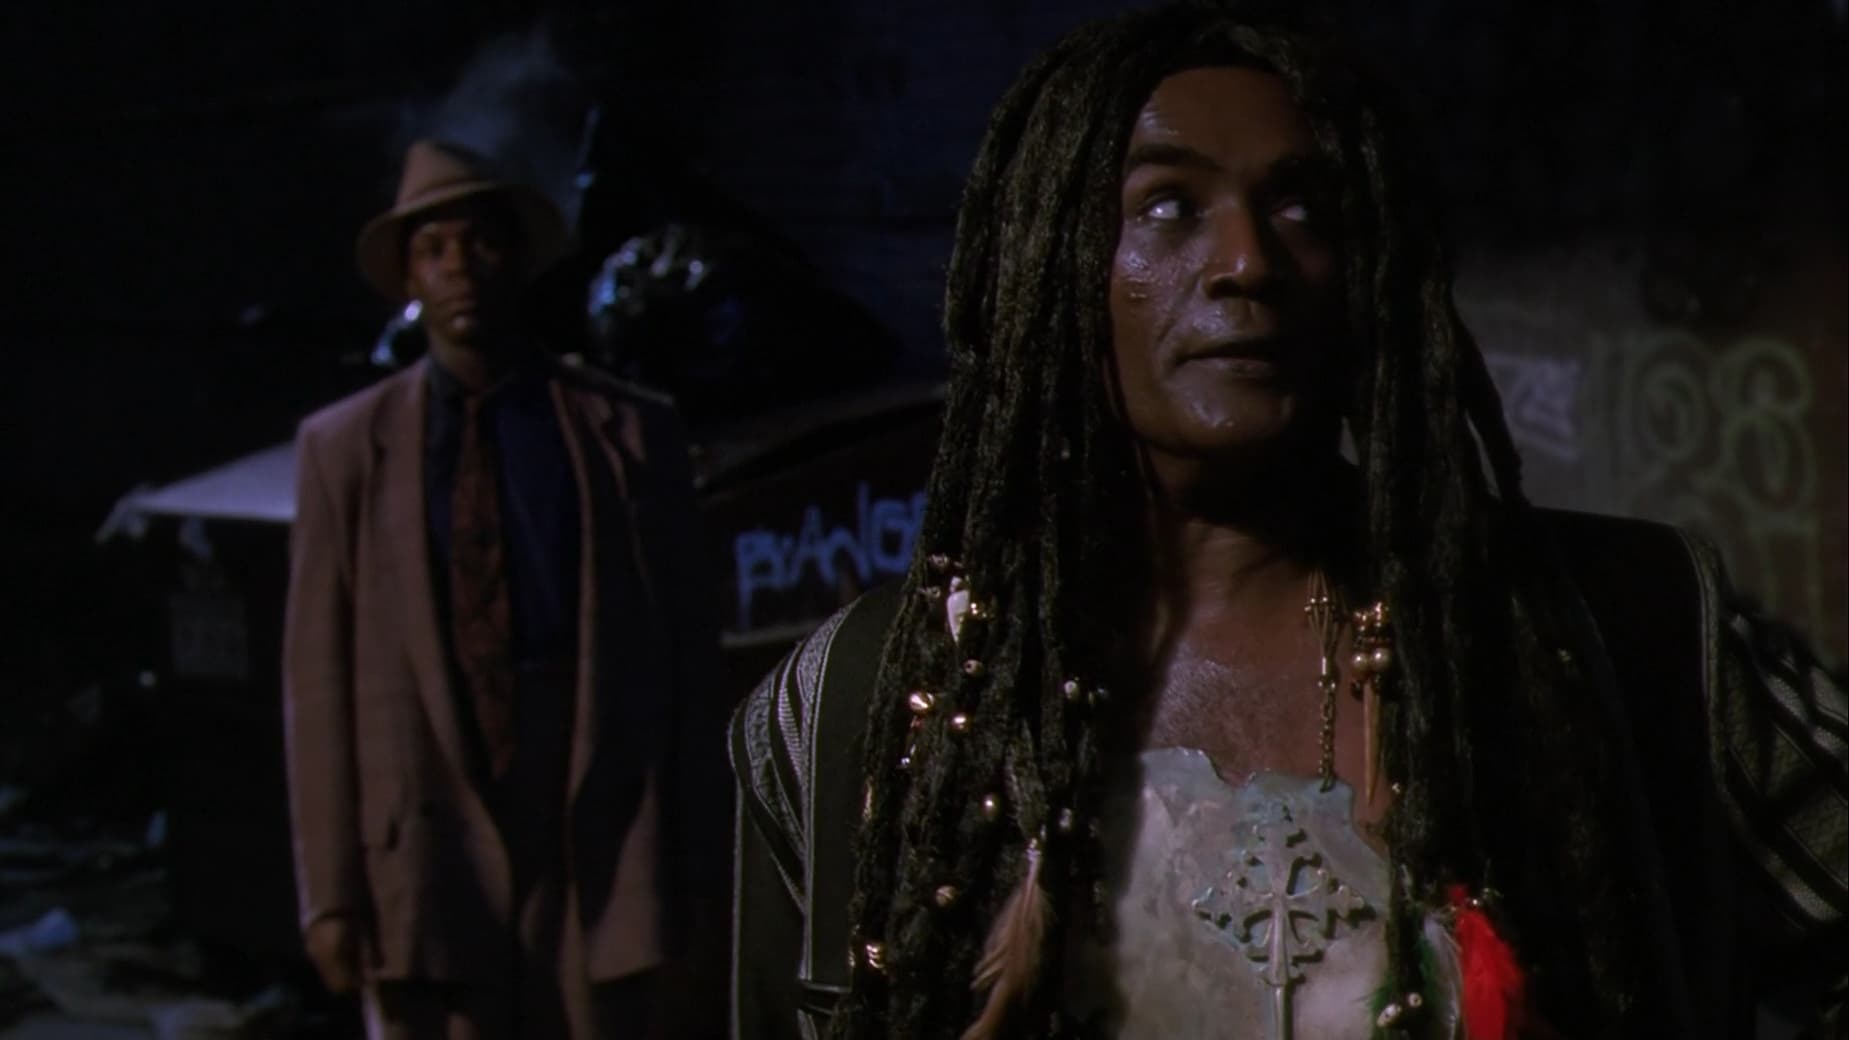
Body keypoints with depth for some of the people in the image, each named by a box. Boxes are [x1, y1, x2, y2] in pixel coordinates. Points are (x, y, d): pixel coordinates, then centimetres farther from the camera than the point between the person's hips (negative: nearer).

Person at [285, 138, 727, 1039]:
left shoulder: (632, 433, 6)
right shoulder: (343, 447, 7)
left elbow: (685, 665, 6)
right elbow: (318, 683, 3)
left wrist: (695, 878, 4)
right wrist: (331, 891, -2)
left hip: (603, 863, 0)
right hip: (427, 856, 0)